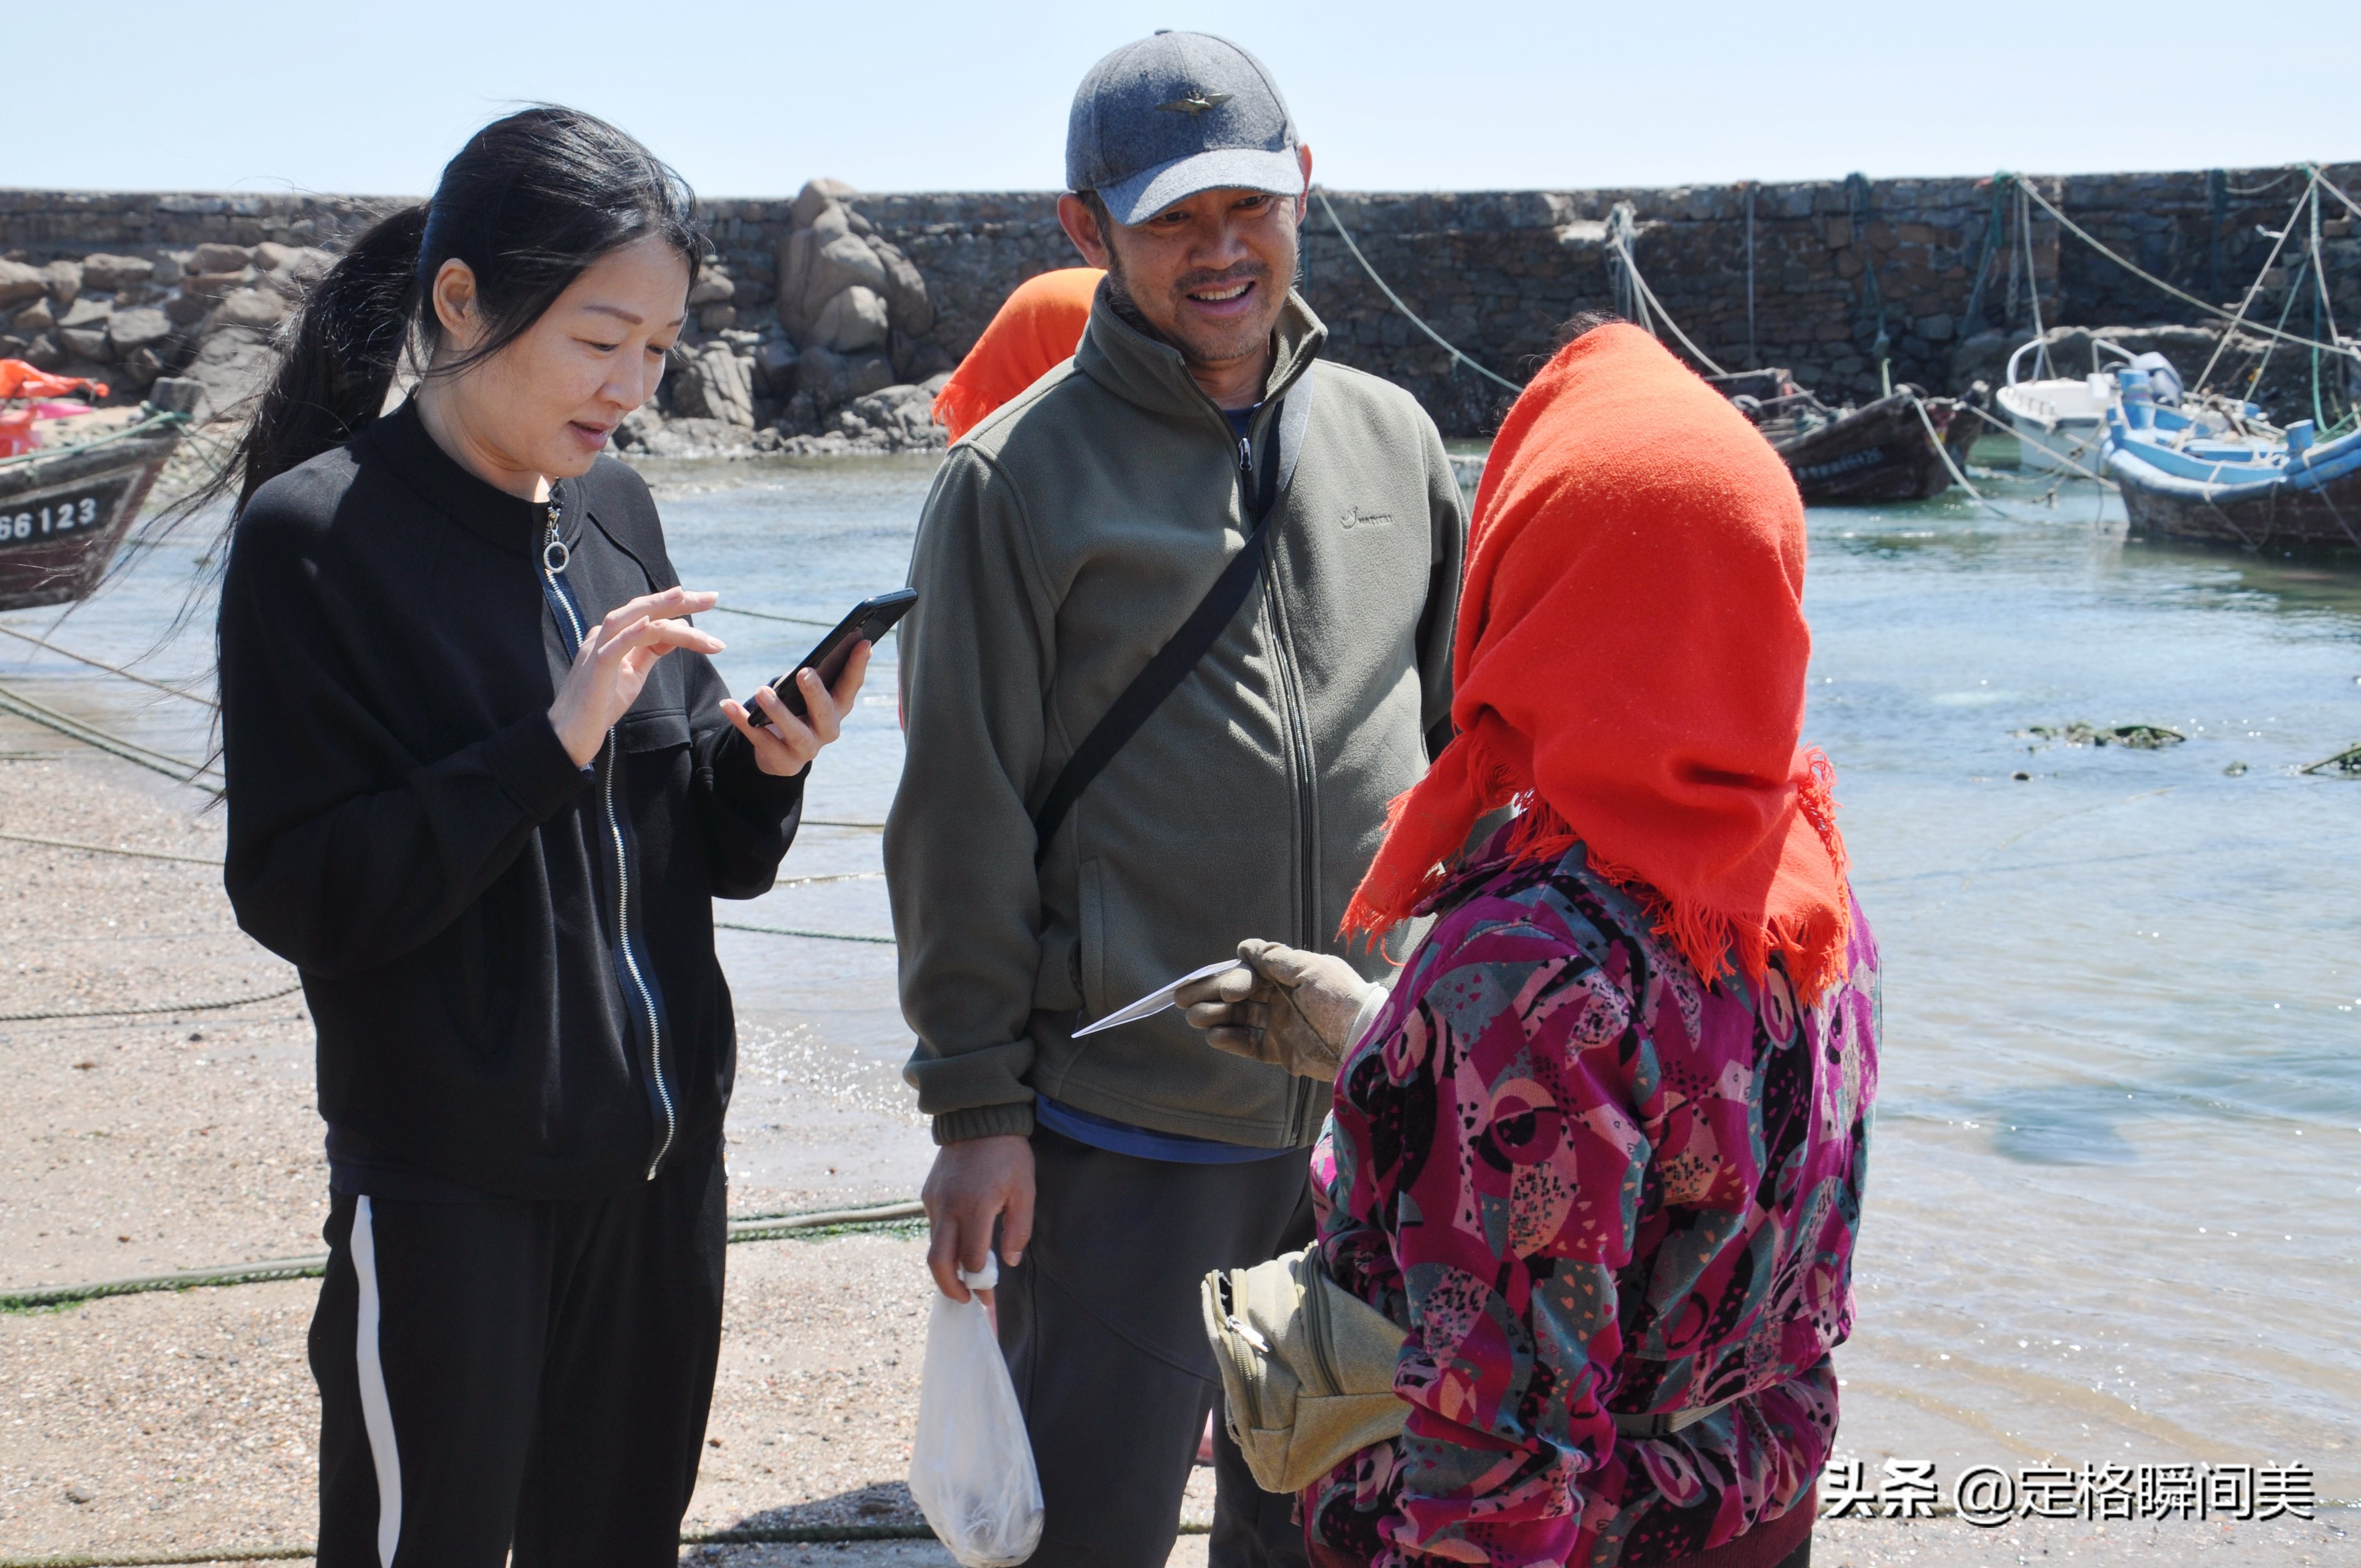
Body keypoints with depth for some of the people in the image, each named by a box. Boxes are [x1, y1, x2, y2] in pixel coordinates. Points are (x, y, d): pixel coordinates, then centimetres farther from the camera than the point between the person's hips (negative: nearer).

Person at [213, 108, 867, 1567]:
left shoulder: (613, 505, 6)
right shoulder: (316, 537, -12)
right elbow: (298, 896, -16)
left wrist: (764, 764, -10)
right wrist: (551, 742, -23)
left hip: (658, 1154, 6)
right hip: (450, 1186, -6)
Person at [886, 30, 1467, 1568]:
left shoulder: (1393, 440, 7)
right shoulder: (1020, 478, -6)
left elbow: (1464, 737, 14)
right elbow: (964, 817, -6)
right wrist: (977, 1108, -8)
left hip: (1374, 1111, 4)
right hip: (1122, 1131, -4)